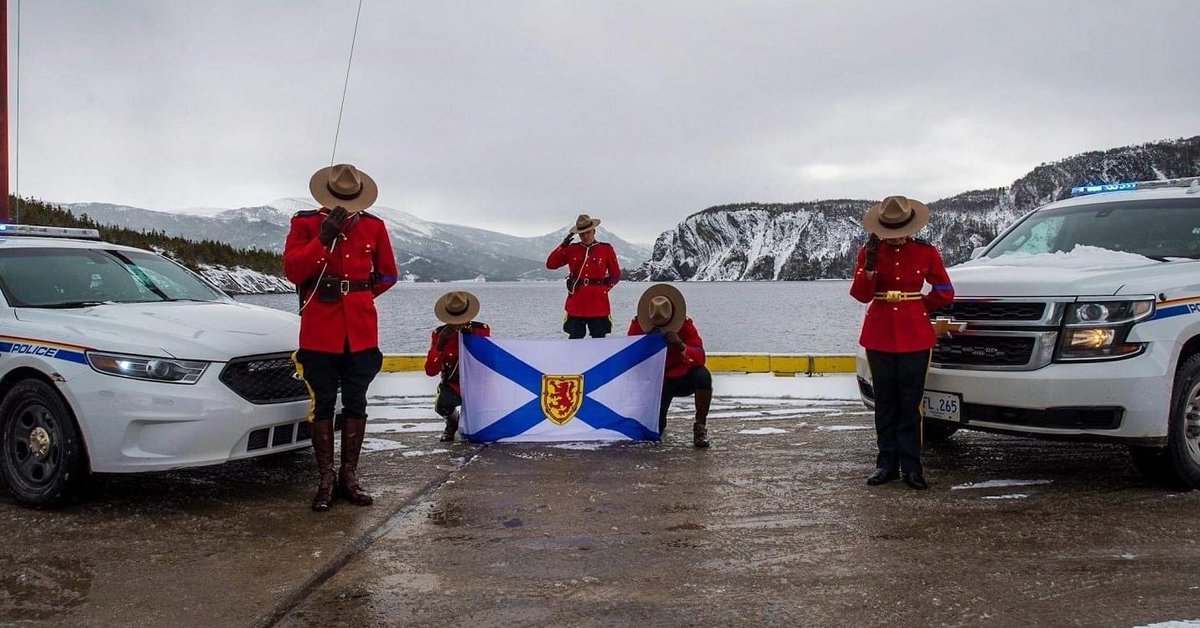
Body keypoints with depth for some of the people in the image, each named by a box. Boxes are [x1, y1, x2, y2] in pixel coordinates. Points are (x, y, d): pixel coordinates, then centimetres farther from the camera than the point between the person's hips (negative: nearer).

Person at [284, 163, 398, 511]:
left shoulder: (373, 227, 6)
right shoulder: (304, 222, 2)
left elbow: (387, 274, 14)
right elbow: (293, 270, -9)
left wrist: (354, 292, 4)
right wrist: (323, 239, -18)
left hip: (361, 332, 2)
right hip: (319, 332, -2)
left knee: (355, 404, 7)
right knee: (323, 405, 4)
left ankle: (349, 477, 17)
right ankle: (326, 480, 13)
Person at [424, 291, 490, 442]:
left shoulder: (482, 330, -5)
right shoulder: (440, 334, -6)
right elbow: (430, 371, -11)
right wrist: (440, 345, -23)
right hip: (453, 386, -1)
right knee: (442, 406, -32)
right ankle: (452, 423, 7)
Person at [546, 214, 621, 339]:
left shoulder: (606, 249, 4)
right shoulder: (571, 250, 8)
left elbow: (616, 275, 10)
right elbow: (550, 264, 4)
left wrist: (604, 287, -1)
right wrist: (563, 245, -3)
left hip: (598, 305, -1)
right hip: (575, 304, 1)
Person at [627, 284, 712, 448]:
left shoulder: (684, 324, -19)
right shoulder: (638, 324, -14)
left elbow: (700, 358, -28)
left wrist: (681, 346, -47)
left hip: (683, 378, -1)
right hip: (658, 382, 1)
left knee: (703, 375, -37)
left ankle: (700, 426, -16)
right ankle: (660, 423, 29)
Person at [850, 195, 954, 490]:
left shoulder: (926, 252, 0)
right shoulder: (869, 252, 1)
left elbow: (945, 292, 8)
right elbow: (861, 295, -5)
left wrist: (918, 308, 4)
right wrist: (870, 265, -18)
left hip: (914, 336, -1)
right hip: (879, 335, 1)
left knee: (910, 402, 1)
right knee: (885, 402, 8)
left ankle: (911, 466, 8)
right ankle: (887, 464, 16)